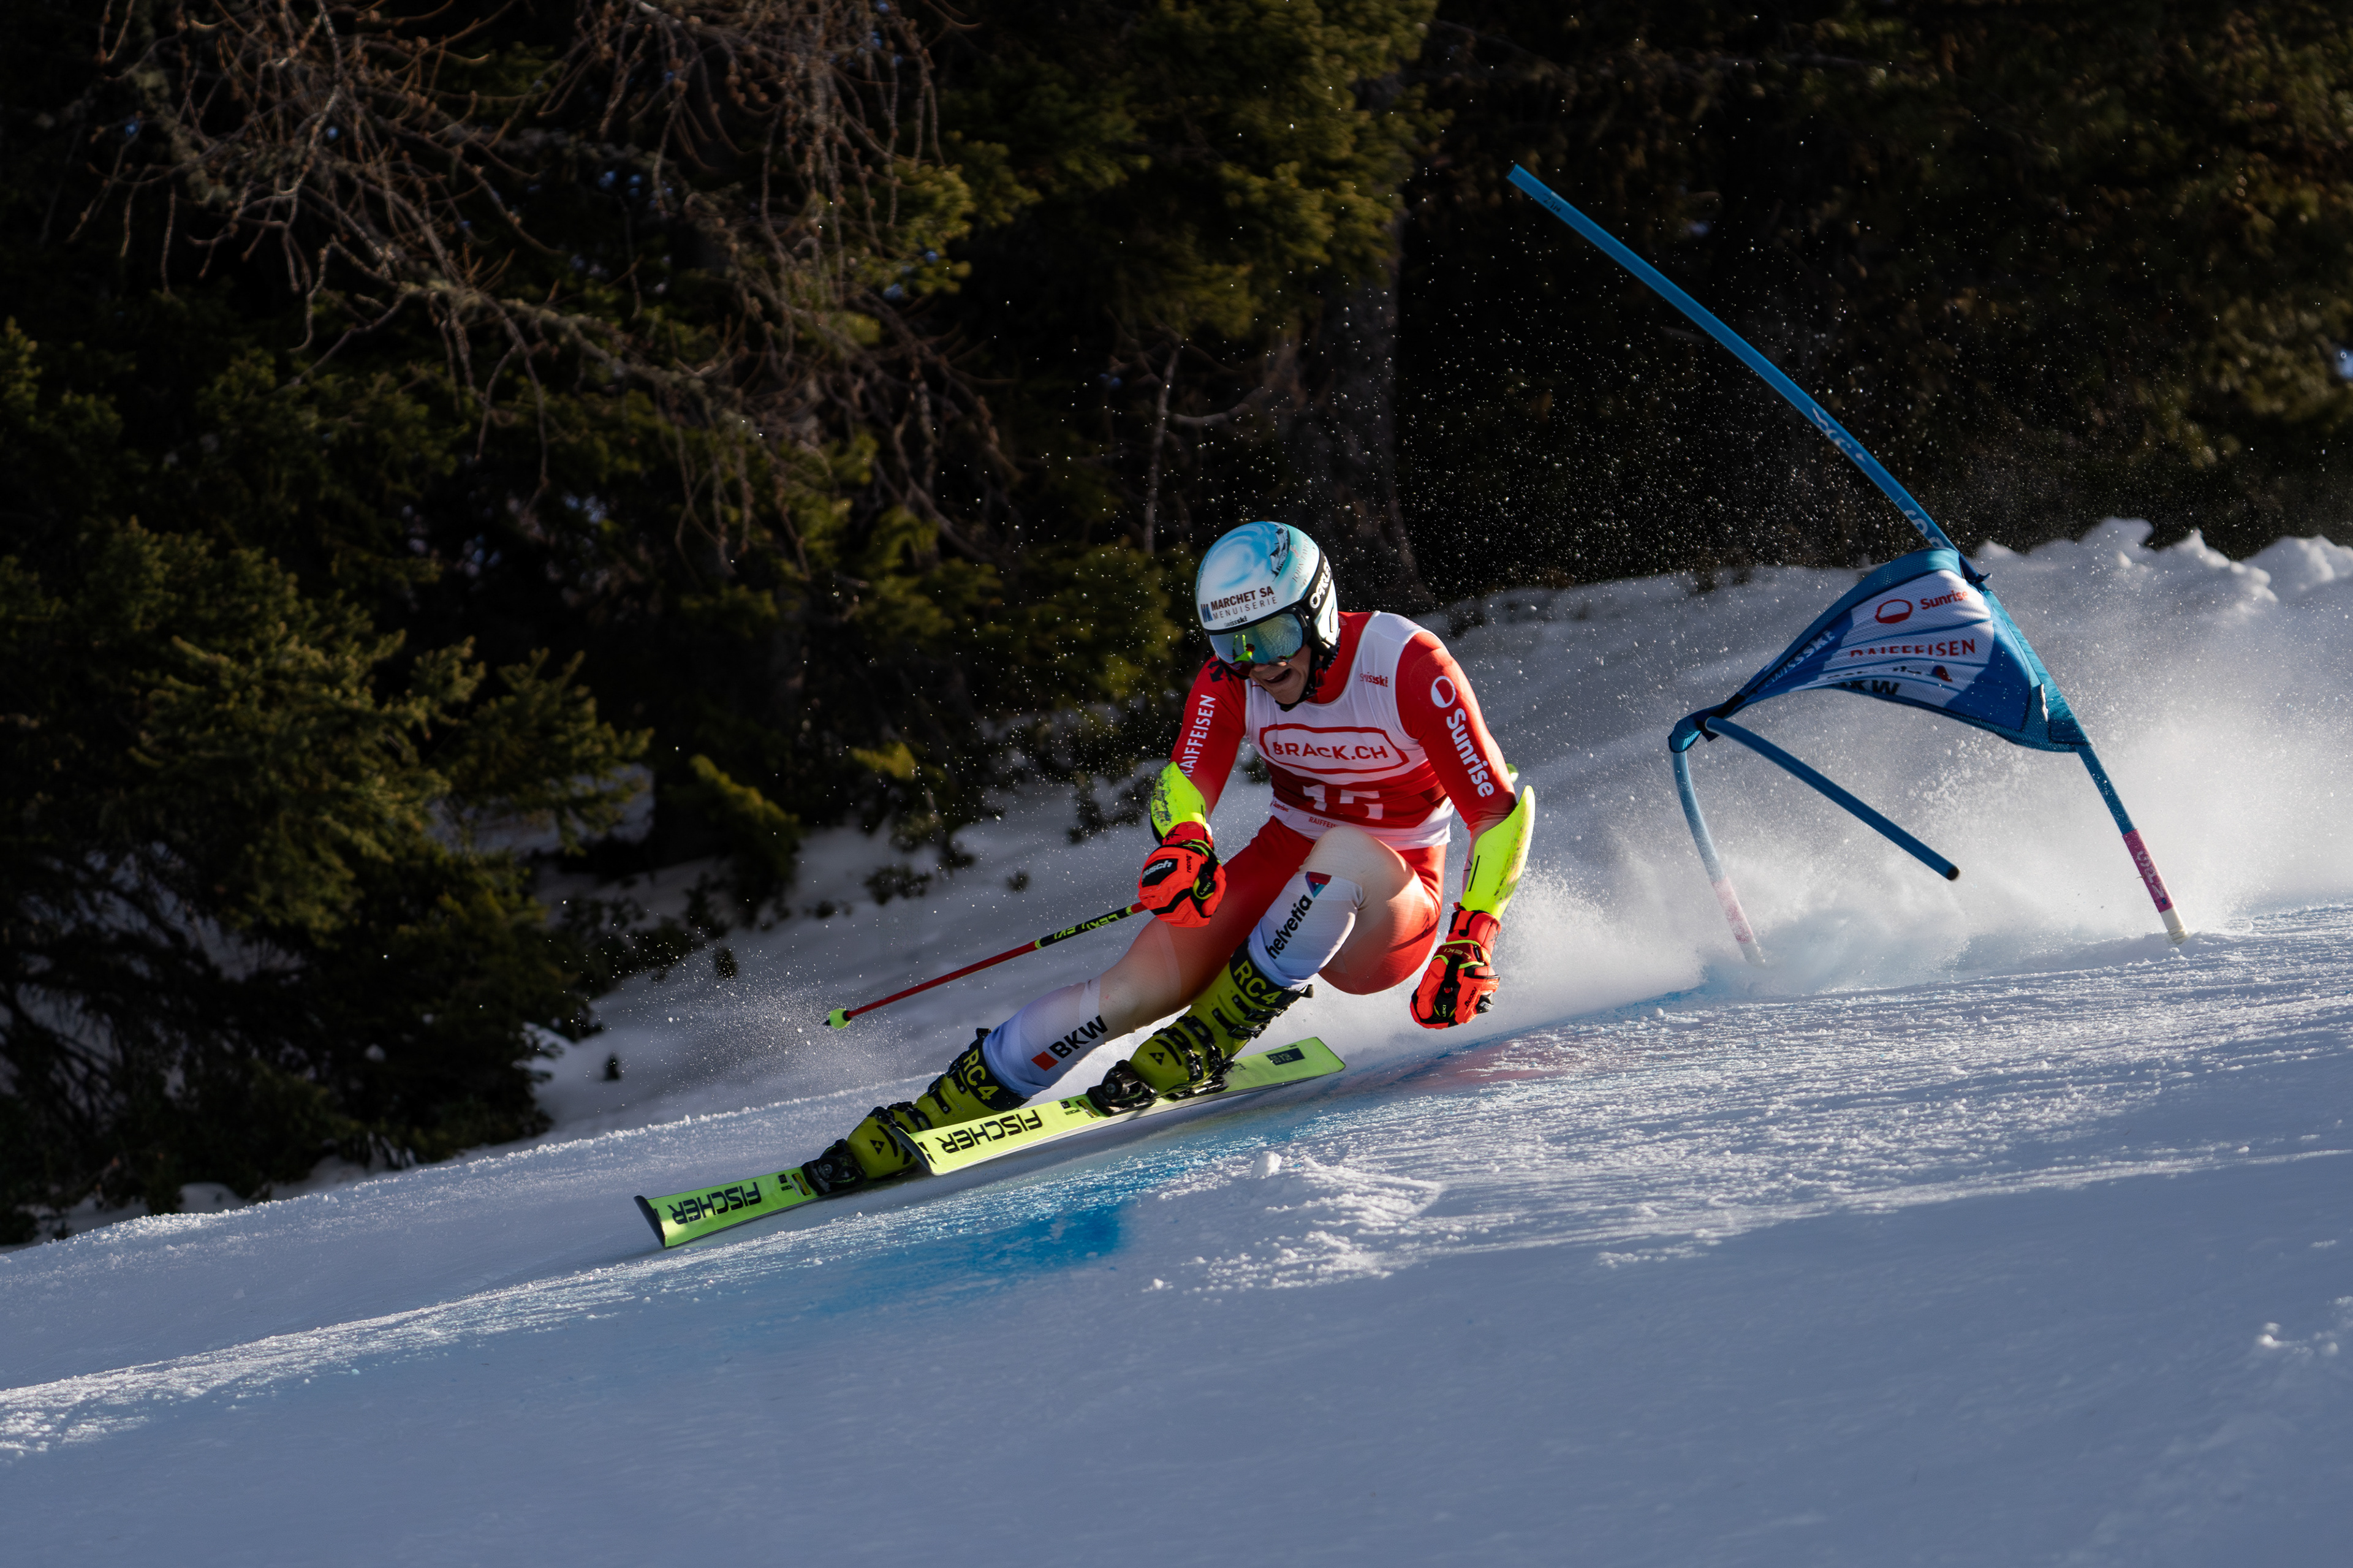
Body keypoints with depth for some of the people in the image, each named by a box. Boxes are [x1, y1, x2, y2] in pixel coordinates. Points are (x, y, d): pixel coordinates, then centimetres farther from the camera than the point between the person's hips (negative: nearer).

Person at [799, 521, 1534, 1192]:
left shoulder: (1409, 666, -22)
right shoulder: (1230, 679, -9)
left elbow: (1501, 810, -19)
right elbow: (1184, 783, -12)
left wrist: (1470, 944, -28)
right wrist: (1183, 843, -37)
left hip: (1382, 920, -3)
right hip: (1281, 880, 3)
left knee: (1346, 853, -38)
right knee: (1138, 987, -21)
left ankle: (1200, 1044, -24)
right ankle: (923, 1119, -15)